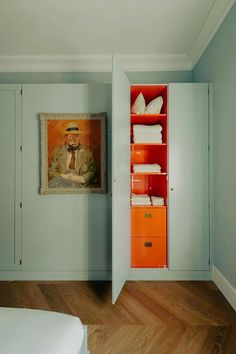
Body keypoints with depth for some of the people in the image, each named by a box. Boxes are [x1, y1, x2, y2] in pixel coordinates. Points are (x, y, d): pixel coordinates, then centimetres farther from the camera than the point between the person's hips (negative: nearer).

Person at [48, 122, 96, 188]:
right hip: (61, 181, 1)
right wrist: (64, 177, -10)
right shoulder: (58, 151, 13)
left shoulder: (86, 152, 11)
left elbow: (92, 172, 8)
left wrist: (80, 179, -11)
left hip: (79, 184, -1)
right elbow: (51, 171, 10)